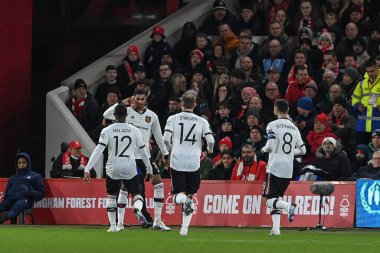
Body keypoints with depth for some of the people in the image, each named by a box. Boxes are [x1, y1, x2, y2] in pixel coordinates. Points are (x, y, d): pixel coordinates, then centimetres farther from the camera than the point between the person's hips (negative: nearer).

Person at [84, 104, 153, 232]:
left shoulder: (107, 131, -2)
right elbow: (143, 151, 9)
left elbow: (98, 150, -10)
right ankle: (137, 210, -25)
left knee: (111, 196, 18)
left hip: (113, 169, 0)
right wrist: (149, 169, 21)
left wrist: (87, 169, -12)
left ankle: (113, 225, 14)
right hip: (130, 169, 0)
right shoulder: (134, 130, 2)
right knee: (137, 194, 10)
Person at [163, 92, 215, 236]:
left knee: (178, 195, 5)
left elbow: (166, 138, -9)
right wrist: (210, 150, 18)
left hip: (177, 161, -1)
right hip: (194, 163, 1)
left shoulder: (173, 119, 0)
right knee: (190, 195, 14)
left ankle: (182, 197, -32)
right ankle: (185, 228, 10)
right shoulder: (202, 121, 2)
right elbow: (210, 140, -5)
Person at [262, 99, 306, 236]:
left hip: (275, 167, -6)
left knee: (270, 200, -4)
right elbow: (302, 150, 15)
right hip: (288, 170, 6)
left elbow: (270, 146, -17)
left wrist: (264, 149, 5)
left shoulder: (273, 125, -6)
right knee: (276, 198, 13)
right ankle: (276, 228, 0)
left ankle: (288, 206, -32)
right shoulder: (294, 128, 12)